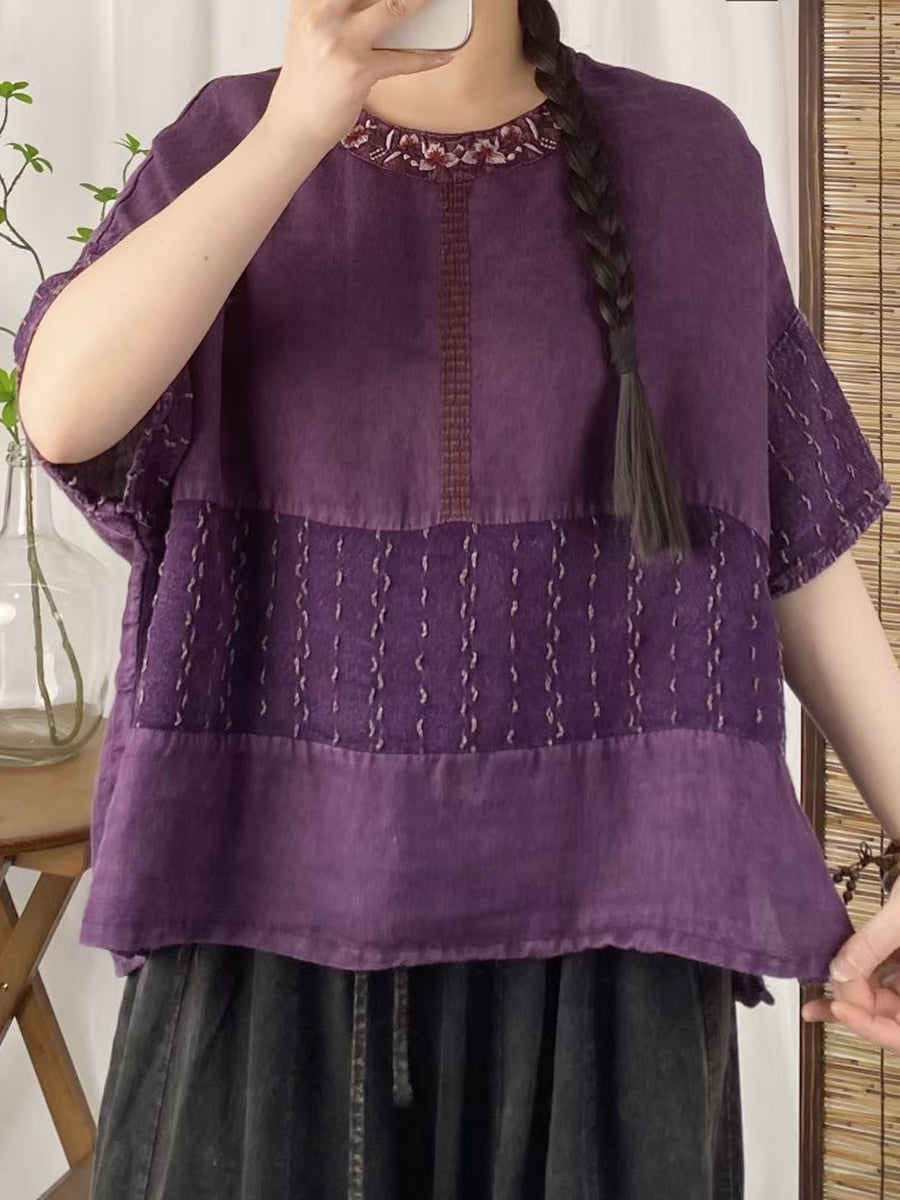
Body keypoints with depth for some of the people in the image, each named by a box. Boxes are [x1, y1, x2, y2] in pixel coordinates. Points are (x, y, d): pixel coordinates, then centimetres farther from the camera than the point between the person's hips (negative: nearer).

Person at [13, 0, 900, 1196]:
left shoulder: (685, 157, 3)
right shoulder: (226, 148, 3)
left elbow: (792, 525, 6)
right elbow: (62, 411, -15)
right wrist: (302, 124, -21)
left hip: (593, 897, 0)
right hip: (284, 892, 1)